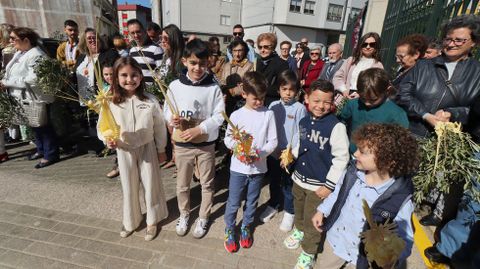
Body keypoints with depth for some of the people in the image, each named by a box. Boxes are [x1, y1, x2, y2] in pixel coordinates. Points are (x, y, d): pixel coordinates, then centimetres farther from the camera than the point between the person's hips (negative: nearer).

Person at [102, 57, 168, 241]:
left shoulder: (150, 101, -14)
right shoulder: (111, 103, -13)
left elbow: (160, 127, -4)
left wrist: (161, 149, 2)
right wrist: (107, 140, -24)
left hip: (147, 148, -1)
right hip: (125, 151, 1)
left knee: (151, 184, 12)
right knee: (129, 186, 18)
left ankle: (152, 221, 36)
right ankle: (131, 220, 43)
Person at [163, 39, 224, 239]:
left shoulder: (214, 88, -10)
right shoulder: (175, 86, -6)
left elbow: (219, 116, -11)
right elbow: (167, 111, 3)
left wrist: (198, 129, -21)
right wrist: (172, 118, -20)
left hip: (206, 144, -1)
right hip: (182, 144, 1)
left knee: (207, 184, 14)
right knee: (182, 184, 17)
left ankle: (203, 218, 37)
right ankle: (184, 214, 43)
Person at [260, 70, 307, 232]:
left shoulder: (300, 108, -10)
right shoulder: (273, 106, -1)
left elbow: (300, 133, -10)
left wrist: (290, 151, -16)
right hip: (273, 152, 3)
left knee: (288, 184, 11)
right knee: (274, 181, 20)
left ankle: (289, 212, 32)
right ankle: (273, 205, 43)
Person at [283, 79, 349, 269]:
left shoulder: (336, 126, -21)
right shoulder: (304, 121, -1)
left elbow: (341, 158, -18)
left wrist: (329, 185, -15)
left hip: (319, 185, -6)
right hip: (299, 178, 6)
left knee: (312, 220, 13)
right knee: (299, 211, 28)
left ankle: (308, 253, 38)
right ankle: (299, 230, 59)